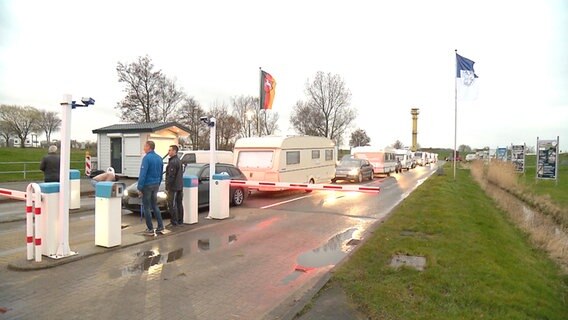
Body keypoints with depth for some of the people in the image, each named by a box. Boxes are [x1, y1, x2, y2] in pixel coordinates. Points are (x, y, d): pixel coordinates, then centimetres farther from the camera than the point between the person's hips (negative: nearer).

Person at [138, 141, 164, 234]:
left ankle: (150, 228, 7)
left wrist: (139, 187, -15)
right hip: (156, 185, 7)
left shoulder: (146, 158, -15)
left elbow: (143, 174, -19)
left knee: (147, 207, 3)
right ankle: (160, 226, 13)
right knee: (155, 205, 17)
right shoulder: (159, 158, 8)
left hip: (147, 185, -7)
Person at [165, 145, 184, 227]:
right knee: (179, 204, 13)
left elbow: (171, 176, -20)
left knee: (172, 205, -4)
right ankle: (180, 220, 20)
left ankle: (174, 222, -1)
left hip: (173, 187, -10)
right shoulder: (179, 161, 14)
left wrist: (167, 187, -15)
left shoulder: (173, 162, -17)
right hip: (180, 186, 10)